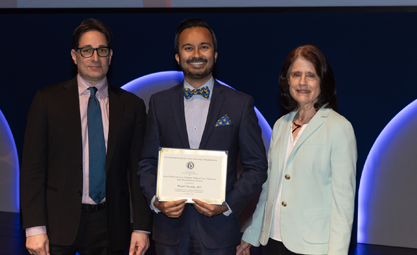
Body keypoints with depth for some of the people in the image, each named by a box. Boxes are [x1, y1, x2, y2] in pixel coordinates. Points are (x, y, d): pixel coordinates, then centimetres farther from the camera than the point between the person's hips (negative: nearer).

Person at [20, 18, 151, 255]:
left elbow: (138, 170, 4)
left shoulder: (132, 105, 6)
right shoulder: (48, 99, 2)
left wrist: (142, 227, -1)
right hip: (59, 223, -1)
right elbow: (33, 166, -2)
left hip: (109, 225, 1)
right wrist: (35, 227, -10)